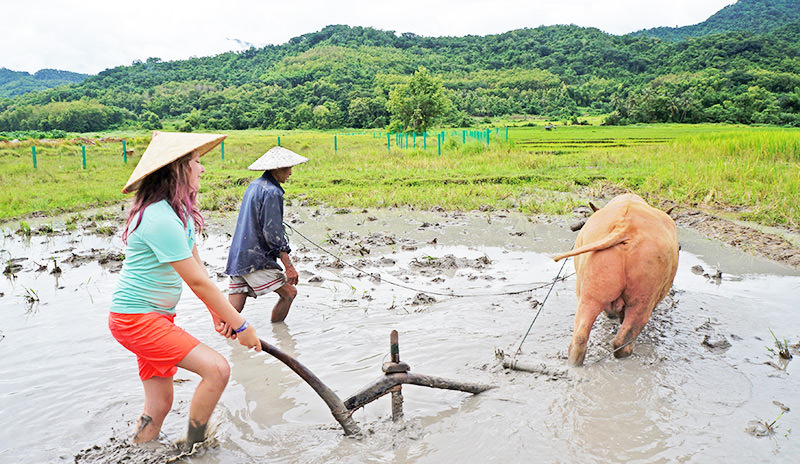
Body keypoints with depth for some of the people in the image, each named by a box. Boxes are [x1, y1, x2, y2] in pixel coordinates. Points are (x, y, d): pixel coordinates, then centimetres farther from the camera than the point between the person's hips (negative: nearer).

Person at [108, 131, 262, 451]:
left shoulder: (179, 211, 9)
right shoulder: (161, 219, -25)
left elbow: (196, 264, 9)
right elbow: (197, 281, -23)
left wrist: (217, 311, -2)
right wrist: (241, 326, -16)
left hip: (156, 316, 10)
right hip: (135, 319, -10)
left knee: (159, 405, 14)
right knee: (217, 368, -17)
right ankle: (192, 450, -1)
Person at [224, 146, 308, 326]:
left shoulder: (253, 186, 16)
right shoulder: (272, 192, -13)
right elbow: (272, 233, -18)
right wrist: (289, 266, -15)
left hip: (237, 257, 9)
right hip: (255, 259, -9)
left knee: (233, 310, 6)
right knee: (289, 292, 1)